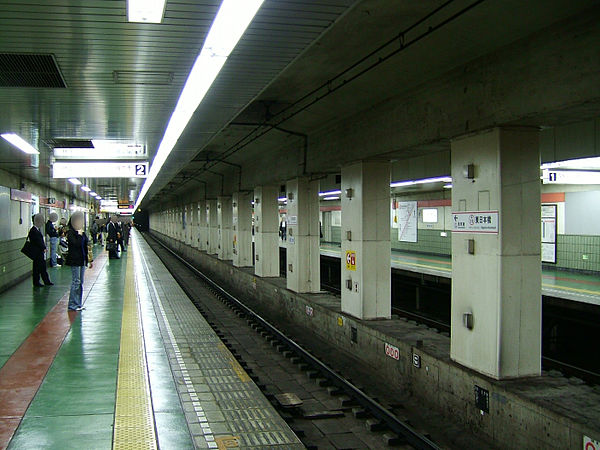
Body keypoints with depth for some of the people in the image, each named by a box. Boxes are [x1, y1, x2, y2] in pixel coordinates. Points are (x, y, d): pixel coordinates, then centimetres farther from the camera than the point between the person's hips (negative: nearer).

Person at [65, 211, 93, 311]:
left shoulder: (82, 232, 14)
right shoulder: (70, 233, -9)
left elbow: (86, 245, 17)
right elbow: (76, 244, -22)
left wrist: (90, 259, 17)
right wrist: (79, 235, -15)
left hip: (82, 260, 8)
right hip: (74, 260, -8)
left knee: (80, 282, 10)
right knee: (76, 281, -7)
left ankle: (78, 303, 17)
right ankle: (73, 304, 0)